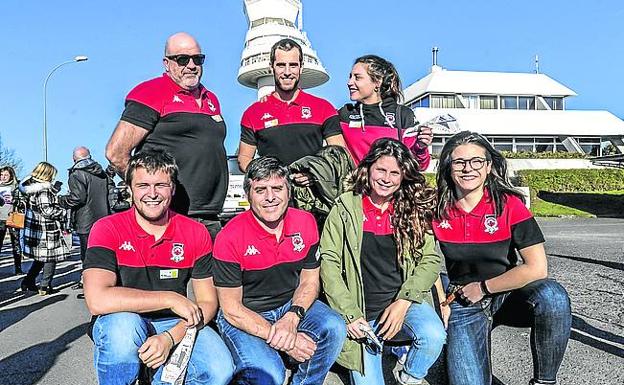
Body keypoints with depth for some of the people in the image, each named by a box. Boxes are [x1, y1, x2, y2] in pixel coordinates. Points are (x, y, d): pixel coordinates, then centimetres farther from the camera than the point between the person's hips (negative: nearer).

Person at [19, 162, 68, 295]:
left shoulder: (30, 186, 9)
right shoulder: (44, 188, -18)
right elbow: (48, 211, -22)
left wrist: (55, 190, 15)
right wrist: (64, 211, -9)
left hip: (33, 228, 9)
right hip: (47, 229, -9)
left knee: (40, 257, 22)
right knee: (51, 257, 4)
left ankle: (28, 281, 25)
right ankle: (45, 286, 9)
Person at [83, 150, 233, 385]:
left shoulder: (196, 234, -3)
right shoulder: (107, 229, -10)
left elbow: (207, 302, -2)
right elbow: (97, 300, -25)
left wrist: (170, 337, -20)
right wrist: (170, 299, -23)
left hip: (175, 325, 2)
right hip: (121, 324, -2)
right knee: (123, 325, -37)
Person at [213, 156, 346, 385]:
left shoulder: (306, 223, -5)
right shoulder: (229, 238, -18)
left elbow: (309, 281, 3)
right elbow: (231, 309, -15)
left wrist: (292, 318, -17)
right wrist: (279, 338, -21)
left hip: (292, 307, 4)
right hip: (244, 318, -4)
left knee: (334, 328, -22)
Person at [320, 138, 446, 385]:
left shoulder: (414, 209, 2)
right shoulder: (345, 208, -3)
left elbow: (431, 260, -2)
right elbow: (328, 262, -6)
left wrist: (403, 301, -15)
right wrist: (348, 315, -12)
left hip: (406, 300, 1)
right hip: (362, 311, -1)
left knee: (434, 337, -28)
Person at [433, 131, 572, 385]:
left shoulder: (509, 204, -12)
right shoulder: (437, 209, -7)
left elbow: (537, 268, -18)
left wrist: (483, 288, -12)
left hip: (507, 295, 0)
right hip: (463, 304, 1)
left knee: (552, 296, -33)